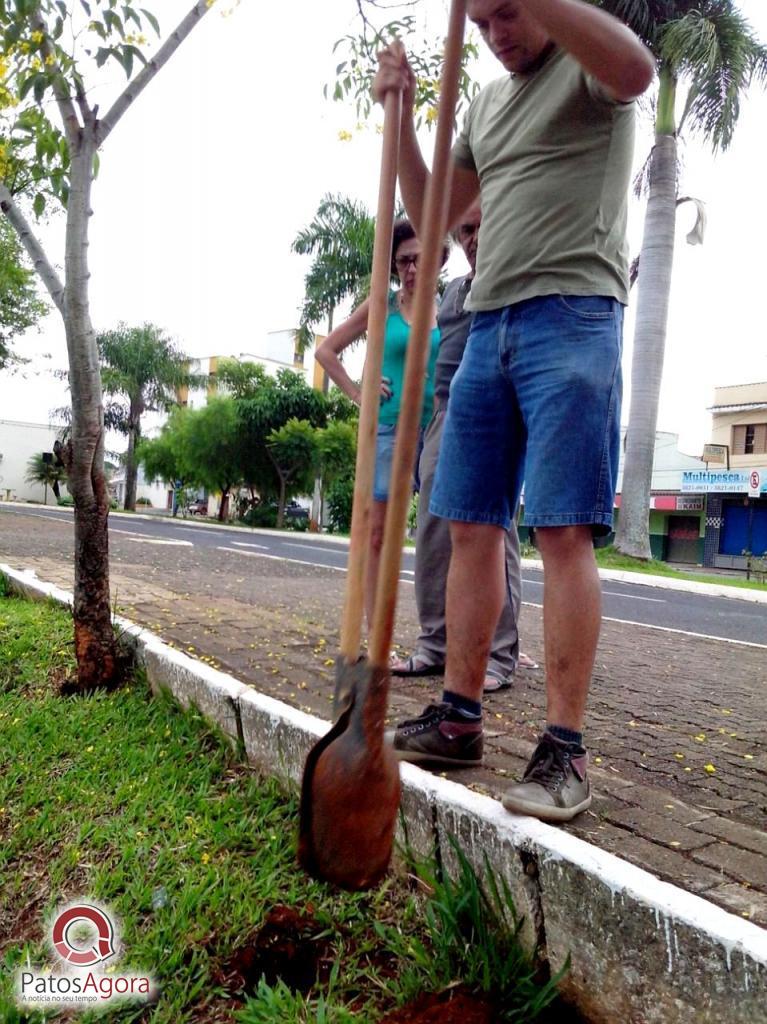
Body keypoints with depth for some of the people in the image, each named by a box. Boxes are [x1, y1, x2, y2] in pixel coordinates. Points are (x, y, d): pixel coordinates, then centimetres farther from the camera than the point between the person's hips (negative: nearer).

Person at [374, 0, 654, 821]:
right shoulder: (487, 101, 27)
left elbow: (635, 67, -18)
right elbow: (432, 214, 23)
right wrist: (401, 115, 13)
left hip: (570, 316, -6)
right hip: (487, 324, 7)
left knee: (562, 532, -12)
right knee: (470, 528, 2)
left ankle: (564, 749, -4)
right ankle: (458, 718, 11)